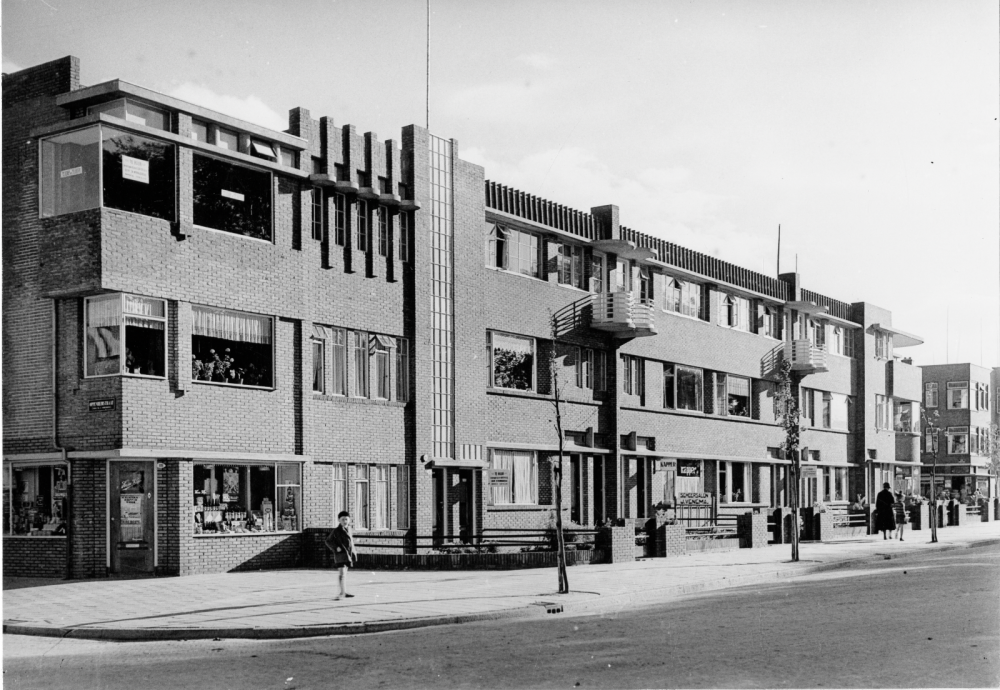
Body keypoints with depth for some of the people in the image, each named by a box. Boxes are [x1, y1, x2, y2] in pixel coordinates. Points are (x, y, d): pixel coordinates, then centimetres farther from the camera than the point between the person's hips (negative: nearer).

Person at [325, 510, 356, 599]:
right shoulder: (336, 531, -12)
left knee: (345, 573, 16)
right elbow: (328, 541, -8)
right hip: (340, 553, -8)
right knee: (342, 572, -16)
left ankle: (344, 592, 25)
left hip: (347, 554, 8)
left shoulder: (348, 529, 9)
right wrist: (336, 548, -18)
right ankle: (342, 592, -18)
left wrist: (352, 548, 16)